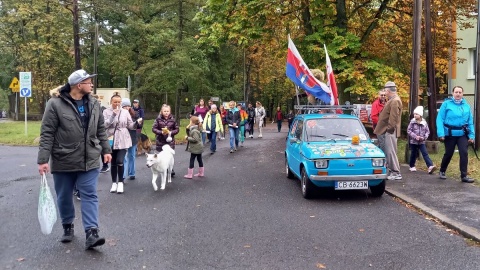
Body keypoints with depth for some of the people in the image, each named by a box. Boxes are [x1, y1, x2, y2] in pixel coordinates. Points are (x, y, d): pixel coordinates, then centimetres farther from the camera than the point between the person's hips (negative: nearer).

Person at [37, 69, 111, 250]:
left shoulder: (94, 103, 4)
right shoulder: (55, 103, -11)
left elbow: (101, 130, 13)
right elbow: (47, 134, -11)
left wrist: (106, 150, 11)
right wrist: (43, 159, -14)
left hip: (89, 160, 3)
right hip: (63, 161, -2)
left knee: (90, 196, -3)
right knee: (64, 197, 12)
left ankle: (91, 233, -4)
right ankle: (67, 226, 32)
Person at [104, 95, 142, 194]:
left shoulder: (125, 112, 3)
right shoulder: (106, 112, 0)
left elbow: (130, 125, 5)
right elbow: (105, 125, -12)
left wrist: (137, 122, -15)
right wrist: (113, 115, -19)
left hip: (123, 140, 0)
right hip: (111, 140, 0)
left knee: (120, 161, -12)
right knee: (113, 163, 9)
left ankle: (120, 183, 4)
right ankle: (114, 183, 22)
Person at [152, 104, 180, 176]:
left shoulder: (172, 119, -2)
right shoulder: (158, 119, -5)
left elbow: (177, 129, 5)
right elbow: (153, 129, -3)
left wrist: (170, 132, -12)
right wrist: (161, 132, -17)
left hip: (170, 141, 0)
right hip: (160, 141, 0)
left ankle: (171, 170, 13)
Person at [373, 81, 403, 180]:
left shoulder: (395, 101, -15)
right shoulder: (392, 100, 17)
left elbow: (393, 117, -23)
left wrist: (389, 128, -20)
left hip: (389, 132, -10)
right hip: (386, 131, 10)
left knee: (390, 152, -8)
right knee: (388, 152, 15)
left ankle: (396, 173, -4)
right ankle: (392, 170, 23)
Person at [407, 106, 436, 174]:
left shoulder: (424, 123, -2)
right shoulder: (412, 122, -6)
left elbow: (427, 131, 5)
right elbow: (409, 130, -7)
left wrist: (424, 137, -12)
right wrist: (415, 136, -18)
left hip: (422, 142, 0)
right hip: (413, 141, 0)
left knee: (425, 154, -9)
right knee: (413, 154, 10)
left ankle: (430, 166, -19)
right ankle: (412, 166, 29)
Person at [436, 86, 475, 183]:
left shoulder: (466, 106, 5)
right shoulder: (446, 104, -6)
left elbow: (470, 121, 6)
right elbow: (440, 119, -9)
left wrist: (471, 135, 0)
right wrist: (441, 133, -17)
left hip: (462, 134, 2)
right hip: (450, 133, -2)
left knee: (464, 153, -8)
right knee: (448, 154, 9)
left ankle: (464, 175, -2)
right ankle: (442, 171, 31)